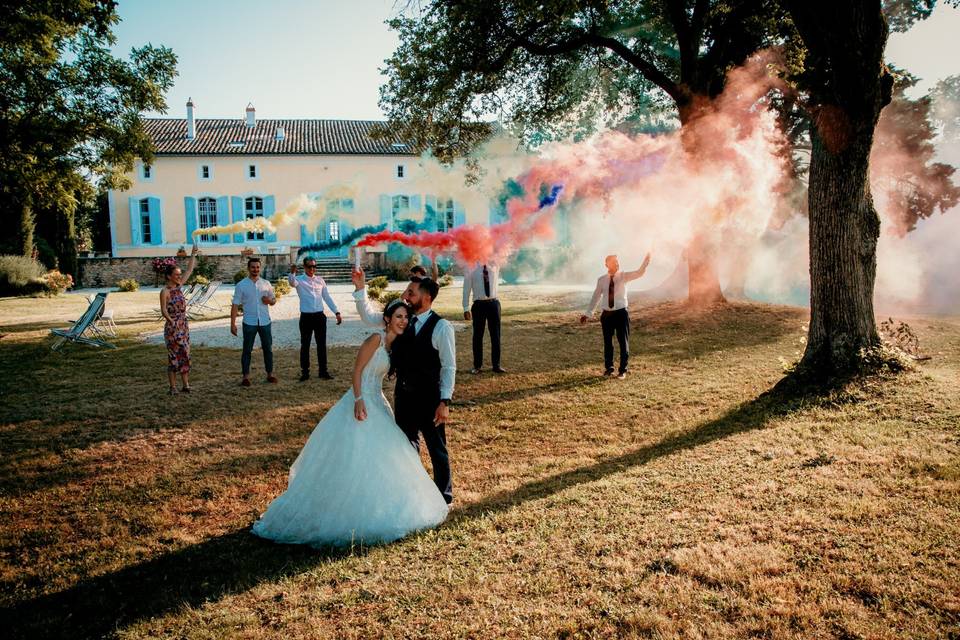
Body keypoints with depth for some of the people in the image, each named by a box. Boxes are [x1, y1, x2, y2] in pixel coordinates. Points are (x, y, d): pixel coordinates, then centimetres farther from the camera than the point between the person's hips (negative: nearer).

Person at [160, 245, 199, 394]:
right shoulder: (165, 291, -11)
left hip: (184, 326, 7)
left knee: (185, 355, 8)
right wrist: (172, 321, -32)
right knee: (173, 356, -3)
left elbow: (189, 271, 17)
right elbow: (164, 310, -18)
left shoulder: (178, 286, 9)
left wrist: (193, 255, 17)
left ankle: (185, 385, 12)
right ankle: (173, 387, 3)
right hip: (172, 327, -7)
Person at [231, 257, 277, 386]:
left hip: (265, 321, 2)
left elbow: (274, 300, 15)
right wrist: (233, 323, -9)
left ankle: (270, 374, 17)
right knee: (247, 350, 3)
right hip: (249, 322, -2)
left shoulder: (266, 283, 6)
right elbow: (235, 305, -3)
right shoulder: (241, 285, -1)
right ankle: (246, 377, 9)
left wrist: (270, 300, -10)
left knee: (268, 348, 7)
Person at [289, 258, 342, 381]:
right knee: (305, 345, 5)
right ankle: (305, 372, 14)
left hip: (319, 316, 3)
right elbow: (292, 283, -26)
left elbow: (327, 297, 12)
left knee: (322, 345, 7)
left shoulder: (320, 280, 9)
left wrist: (336, 312, 6)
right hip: (306, 317, -3)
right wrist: (292, 273, -48)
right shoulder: (299, 280, -2)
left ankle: (323, 371, 16)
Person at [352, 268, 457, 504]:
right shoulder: (403, 319, 2)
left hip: (429, 396, -6)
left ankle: (443, 494, 27)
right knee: (406, 444, 19)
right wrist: (361, 289, -7)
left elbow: (449, 367, -15)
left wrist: (445, 402, -19)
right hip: (403, 393, 6)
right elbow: (369, 317, 6)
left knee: (436, 448, 8)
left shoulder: (441, 327, -16)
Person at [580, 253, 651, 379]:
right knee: (607, 342, 11)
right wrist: (588, 314, 5)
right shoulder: (601, 280, 1)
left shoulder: (623, 276, -2)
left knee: (623, 342, 4)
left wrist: (645, 262, -32)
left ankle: (622, 370, 18)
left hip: (621, 313, -1)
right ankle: (608, 368, 29)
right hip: (606, 314, 1)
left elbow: (639, 273, -16)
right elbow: (595, 297, 6)